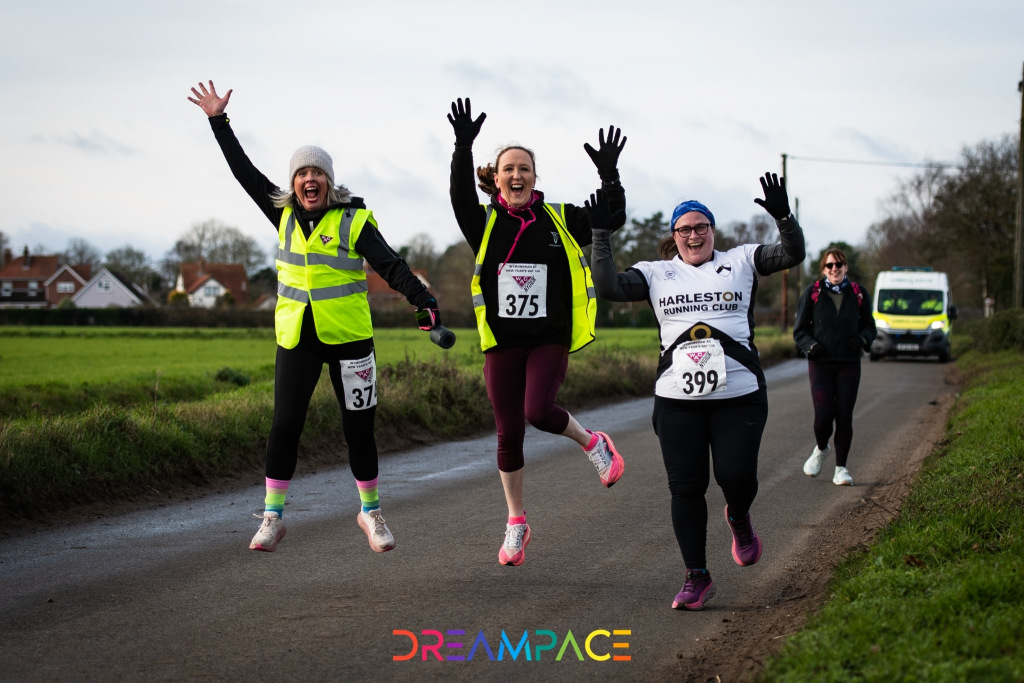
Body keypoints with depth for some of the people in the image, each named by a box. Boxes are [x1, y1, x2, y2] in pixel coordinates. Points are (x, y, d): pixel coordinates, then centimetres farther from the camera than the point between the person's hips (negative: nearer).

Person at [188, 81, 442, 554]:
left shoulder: (353, 220, -5)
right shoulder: (284, 214, 6)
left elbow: (390, 265, -13)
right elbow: (245, 172, 13)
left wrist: (422, 300, -28)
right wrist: (219, 121, 13)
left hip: (348, 336, -3)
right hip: (296, 337, 3)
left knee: (358, 427, 4)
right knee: (285, 423, -3)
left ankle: (371, 512, 20)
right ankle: (273, 516, 5)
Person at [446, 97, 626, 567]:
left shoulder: (560, 220, 3)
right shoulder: (484, 223, 0)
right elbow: (460, 194, -18)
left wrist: (609, 174, -18)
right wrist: (463, 148, -32)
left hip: (550, 339, -1)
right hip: (502, 342, 1)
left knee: (539, 411, -24)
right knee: (508, 435, 5)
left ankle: (592, 443, 7)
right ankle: (516, 524, 21)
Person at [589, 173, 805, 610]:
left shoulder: (740, 262, 10)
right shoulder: (657, 274, 12)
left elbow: (792, 254, 1)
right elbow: (609, 287, 1)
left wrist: (783, 217, -15)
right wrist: (601, 237, -5)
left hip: (739, 395, -1)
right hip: (677, 398, 1)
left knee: (735, 475, -9)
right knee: (685, 488, 1)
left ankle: (739, 519, 28)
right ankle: (696, 577, 11)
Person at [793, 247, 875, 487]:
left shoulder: (858, 293, 4)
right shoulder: (812, 293, 0)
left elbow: (868, 325, 14)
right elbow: (799, 330, 5)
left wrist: (863, 339, -9)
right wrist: (810, 345, -15)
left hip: (849, 364, 1)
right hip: (821, 363, -1)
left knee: (844, 416, -2)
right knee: (823, 415, -9)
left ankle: (841, 468, 12)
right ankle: (820, 449, 24)